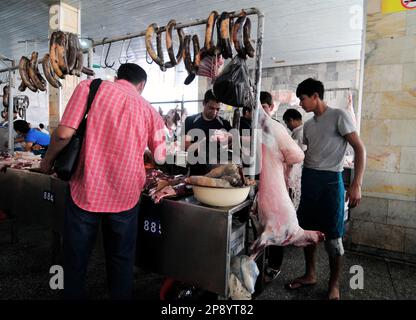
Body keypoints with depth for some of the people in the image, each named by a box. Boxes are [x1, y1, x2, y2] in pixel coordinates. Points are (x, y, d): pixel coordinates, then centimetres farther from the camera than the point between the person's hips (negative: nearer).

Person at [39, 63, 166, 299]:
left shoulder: (91, 87, -2)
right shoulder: (149, 110, 5)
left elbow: (64, 133, -11)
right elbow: (160, 157, 9)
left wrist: (48, 161, 6)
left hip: (86, 191, -1)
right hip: (126, 195, 2)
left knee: (76, 262, 17)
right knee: (121, 262, 19)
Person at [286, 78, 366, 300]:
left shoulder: (339, 116, -6)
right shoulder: (308, 125, 14)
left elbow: (359, 149, -10)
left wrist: (356, 184, -18)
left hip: (330, 181, -7)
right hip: (308, 179, 7)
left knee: (332, 236, 1)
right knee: (308, 230, 13)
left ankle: (334, 285, 19)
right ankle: (310, 275, 30)